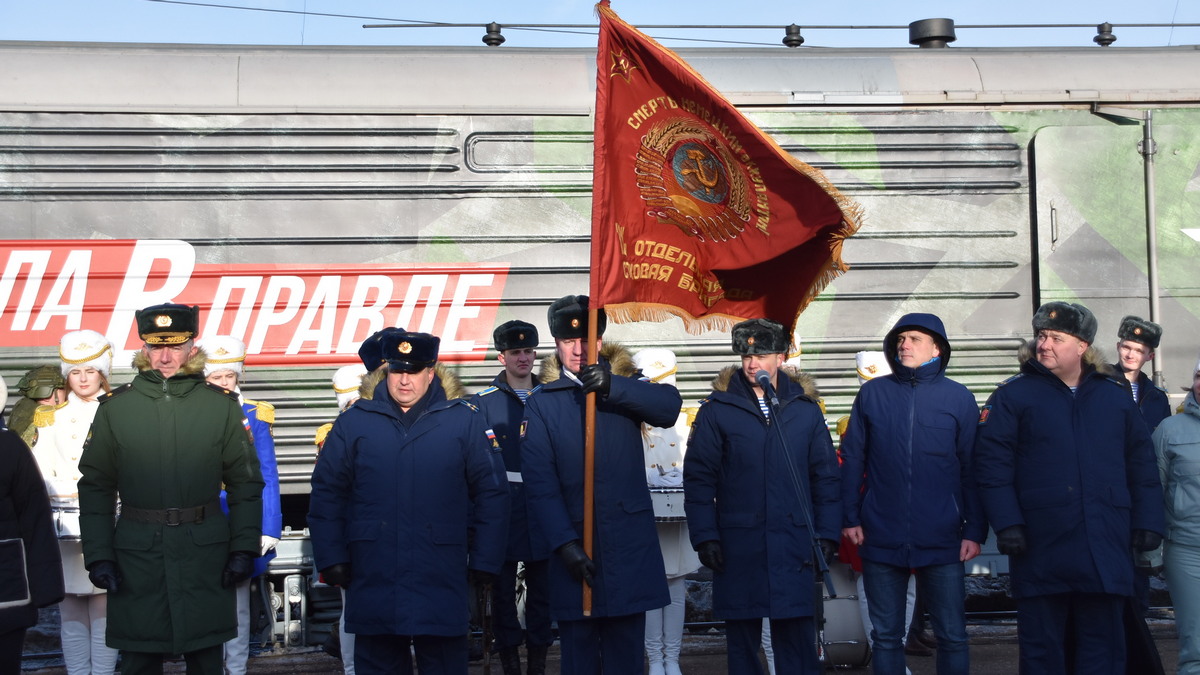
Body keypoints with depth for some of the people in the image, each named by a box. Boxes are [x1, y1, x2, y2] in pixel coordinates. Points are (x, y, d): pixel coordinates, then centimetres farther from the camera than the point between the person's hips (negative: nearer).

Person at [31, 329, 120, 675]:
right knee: (71, 611, 3)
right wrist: (88, 489, -10)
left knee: (104, 608, -1)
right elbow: (41, 476, 6)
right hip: (66, 528, 2)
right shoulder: (51, 417, 13)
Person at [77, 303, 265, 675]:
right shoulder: (115, 406, 3)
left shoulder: (222, 405, 3)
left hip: (205, 555, 0)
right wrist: (97, 555, -3)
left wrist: (244, 548, -2)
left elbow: (245, 483, 5)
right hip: (137, 556, 0)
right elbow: (95, 487, 4)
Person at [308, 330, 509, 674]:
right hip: (372, 582, 1)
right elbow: (326, 494, 6)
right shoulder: (353, 422, 5)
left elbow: (491, 494, 3)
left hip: (442, 582, -1)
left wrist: (485, 561, -1)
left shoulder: (465, 420, 3)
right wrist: (331, 557, -1)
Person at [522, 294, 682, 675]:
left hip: (630, 546, 1)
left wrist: (613, 386, -26)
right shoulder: (542, 404, 4)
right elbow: (540, 482, -5)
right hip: (575, 548, -1)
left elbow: (670, 405, -13)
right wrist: (564, 542, -16)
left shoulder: (625, 384, 9)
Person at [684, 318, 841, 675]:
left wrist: (827, 535, 1)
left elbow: (826, 476, 8)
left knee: (797, 637, 1)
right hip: (738, 545, 0)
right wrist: (705, 536, -7)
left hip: (794, 542, 1)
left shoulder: (805, 407, 7)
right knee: (742, 639, 8)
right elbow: (699, 477, 0)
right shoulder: (719, 408, 2)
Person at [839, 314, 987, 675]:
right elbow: (852, 459, 7)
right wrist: (850, 517, 1)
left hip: (942, 540, -1)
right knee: (886, 636, 9)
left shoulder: (959, 397, 2)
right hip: (881, 538, 1)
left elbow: (972, 470, 2)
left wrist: (975, 531, -1)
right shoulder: (872, 393, 5)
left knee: (953, 636, 4)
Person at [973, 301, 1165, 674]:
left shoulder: (1115, 395, 12)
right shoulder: (1012, 395, 3)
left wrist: (1147, 523, 7)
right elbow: (992, 465, -4)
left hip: (1106, 550, 3)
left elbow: (1141, 466, 14)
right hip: (1041, 549, -2)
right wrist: (1007, 524, -13)